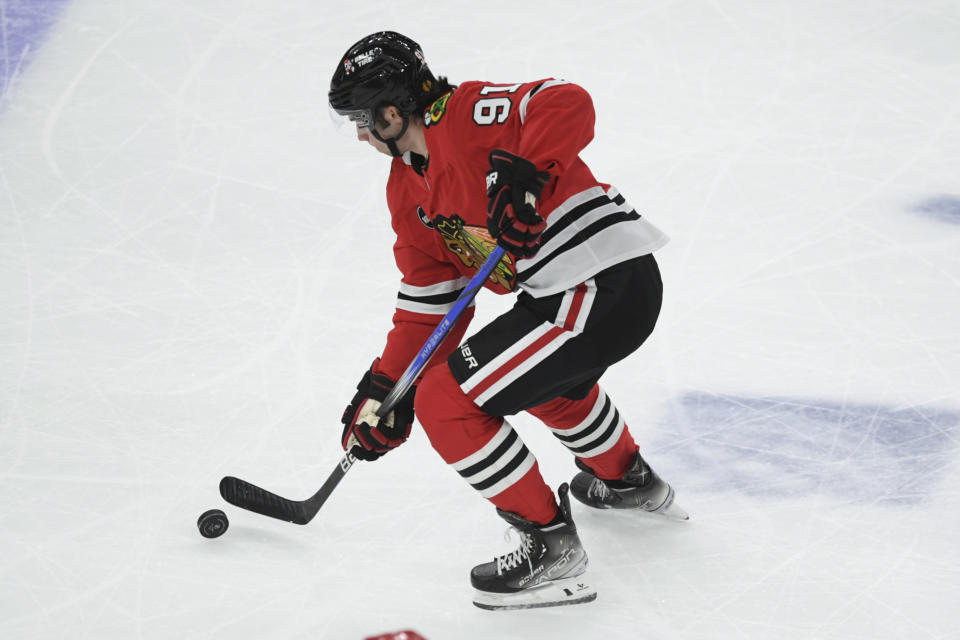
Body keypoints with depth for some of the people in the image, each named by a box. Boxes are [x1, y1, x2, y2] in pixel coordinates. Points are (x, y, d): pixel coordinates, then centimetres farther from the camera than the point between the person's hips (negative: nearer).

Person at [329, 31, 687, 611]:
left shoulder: (464, 115, -12)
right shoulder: (407, 191, 16)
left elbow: (569, 106, -26)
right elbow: (428, 302, 17)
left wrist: (522, 175, -36)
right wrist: (383, 389, 12)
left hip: (606, 283, -11)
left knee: (446, 402, -9)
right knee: (545, 378, 39)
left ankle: (553, 549, -1)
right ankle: (630, 480, 60)